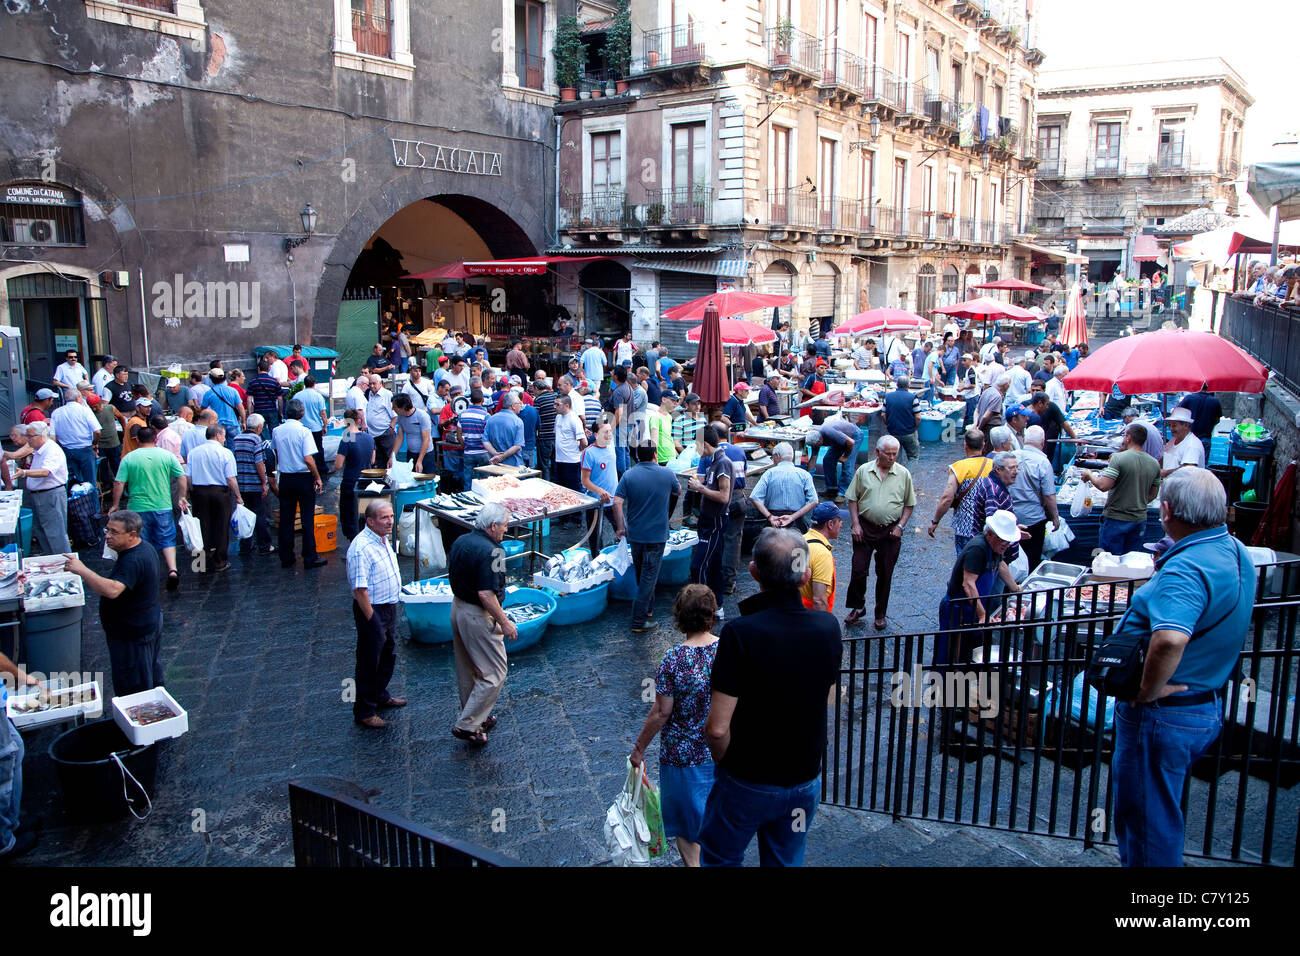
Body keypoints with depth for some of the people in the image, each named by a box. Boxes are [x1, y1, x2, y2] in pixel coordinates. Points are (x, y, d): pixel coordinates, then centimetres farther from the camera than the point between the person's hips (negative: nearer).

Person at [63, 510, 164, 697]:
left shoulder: (133, 561, -29)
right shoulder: (144, 547, 4)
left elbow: (112, 590, -44)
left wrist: (82, 571, -40)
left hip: (134, 633, -11)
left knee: (132, 689, 2)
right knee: (153, 681, 25)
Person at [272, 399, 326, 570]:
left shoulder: (276, 431, 1)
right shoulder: (304, 432, -13)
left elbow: (276, 456, 15)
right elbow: (308, 460, -19)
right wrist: (317, 478, -8)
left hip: (285, 478, 4)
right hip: (304, 478, -4)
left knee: (286, 519, 11)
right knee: (307, 519, 2)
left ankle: (286, 558, 16)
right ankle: (310, 558, 5)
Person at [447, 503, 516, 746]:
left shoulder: (460, 541, 3)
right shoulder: (489, 552, -24)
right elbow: (486, 594, -27)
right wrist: (504, 623, -18)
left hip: (458, 607, 10)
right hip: (478, 616, -10)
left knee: (467, 670, 20)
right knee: (494, 673, 1)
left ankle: (476, 718, 35)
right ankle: (466, 725, 2)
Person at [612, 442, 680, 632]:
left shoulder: (628, 475, -5)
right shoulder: (667, 474, -4)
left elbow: (617, 503, -13)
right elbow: (678, 491, 16)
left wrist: (620, 527, -3)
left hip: (635, 533, 2)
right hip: (657, 534, -2)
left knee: (641, 573, 20)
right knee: (649, 576, -1)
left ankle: (647, 608, 35)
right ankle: (638, 621, -4)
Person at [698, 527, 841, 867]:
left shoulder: (740, 634, -27)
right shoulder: (828, 628, -12)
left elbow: (717, 728, -25)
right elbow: (826, 699, 4)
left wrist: (723, 761, -7)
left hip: (748, 783, -4)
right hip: (805, 780, 4)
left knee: (719, 858, 20)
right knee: (787, 861, 24)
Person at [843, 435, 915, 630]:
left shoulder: (904, 474, 1)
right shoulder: (863, 471, 0)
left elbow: (909, 504, 7)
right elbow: (852, 499, 5)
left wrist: (900, 526, -4)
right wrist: (856, 524, -4)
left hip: (890, 531, 0)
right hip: (865, 528, 0)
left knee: (885, 574, 8)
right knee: (858, 570, 0)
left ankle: (880, 614, 21)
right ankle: (857, 608, 19)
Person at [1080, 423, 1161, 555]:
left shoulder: (1119, 458, -15)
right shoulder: (1155, 464, 3)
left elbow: (1103, 486, -21)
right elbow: (1153, 494, 11)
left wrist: (1089, 475, -4)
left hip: (1116, 519, -5)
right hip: (1140, 520, 6)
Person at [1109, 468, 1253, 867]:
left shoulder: (1186, 569, -29)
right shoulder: (1236, 551, 3)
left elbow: (1168, 640, -46)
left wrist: (1149, 690, -29)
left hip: (1162, 715, -10)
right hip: (1208, 709, 10)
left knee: (1146, 823, 7)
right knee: (1159, 812, 26)